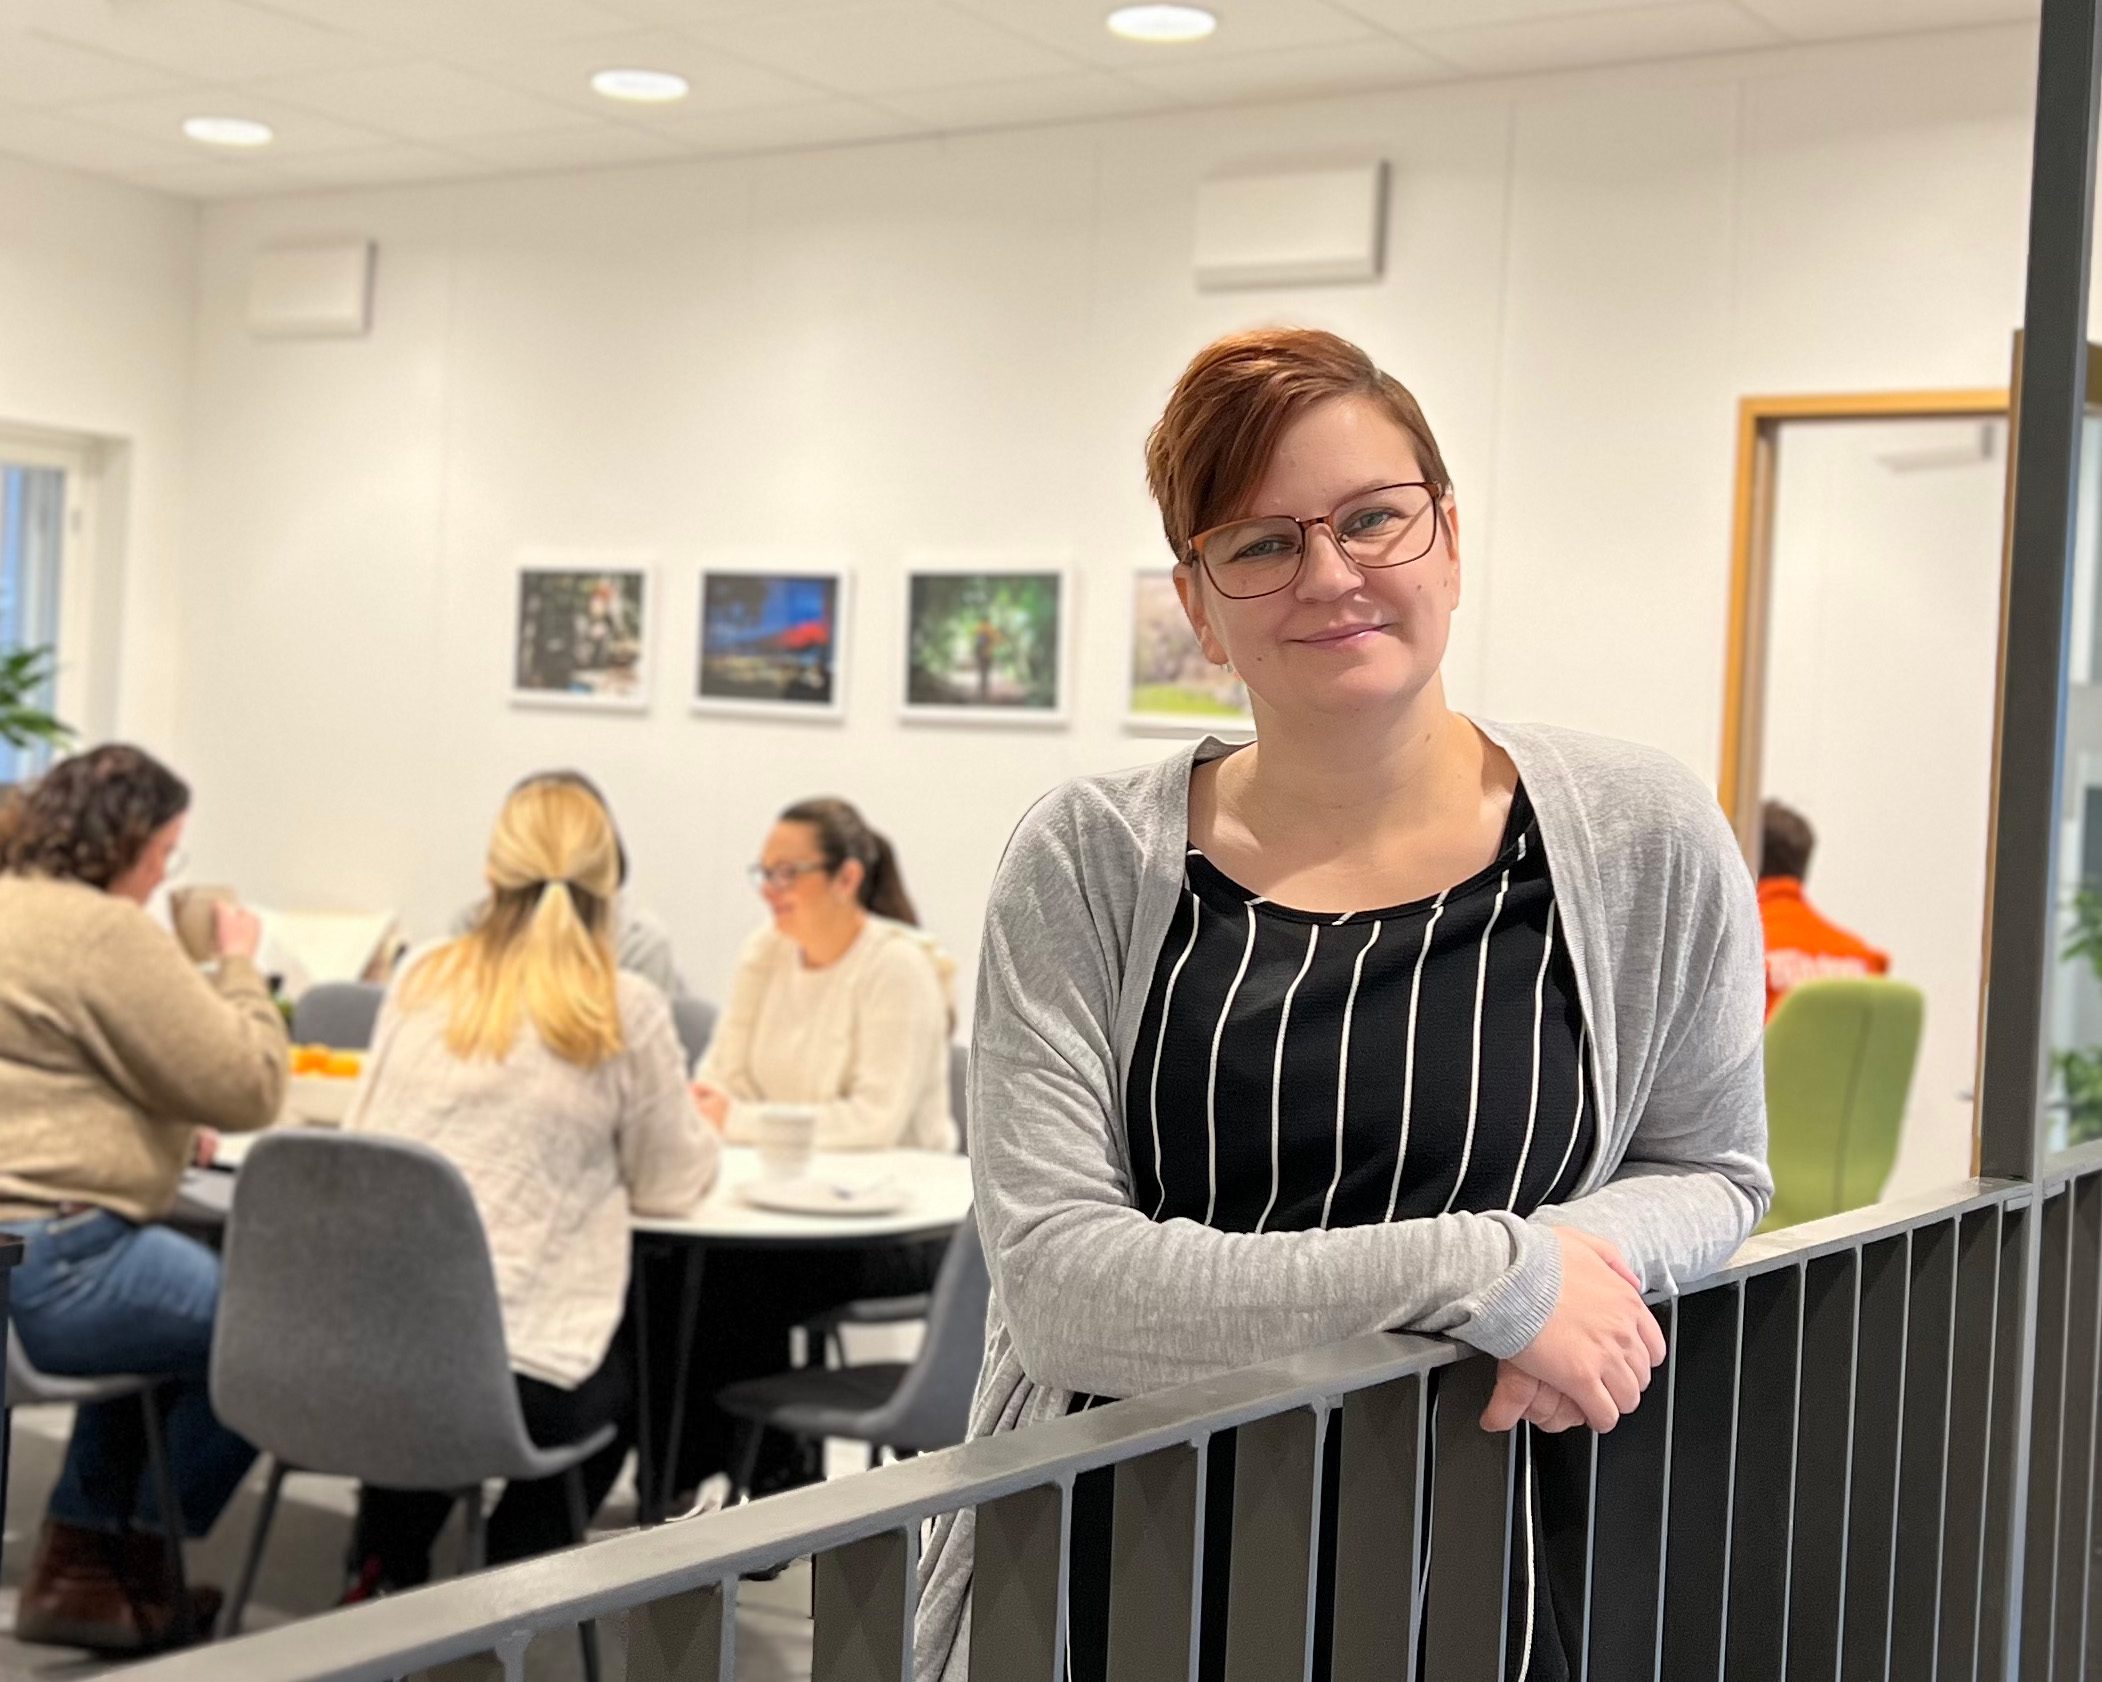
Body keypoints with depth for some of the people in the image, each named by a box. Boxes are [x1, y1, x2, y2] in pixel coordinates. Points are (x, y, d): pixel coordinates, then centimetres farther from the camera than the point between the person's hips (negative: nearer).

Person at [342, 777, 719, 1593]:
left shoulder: (423, 977, 5)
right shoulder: (626, 1012, -6)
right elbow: (670, 1185, 8)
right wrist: (704, 1128, 30)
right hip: (514, 1374, -3)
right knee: (617, 1381, 29)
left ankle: (382, 1573, 29)